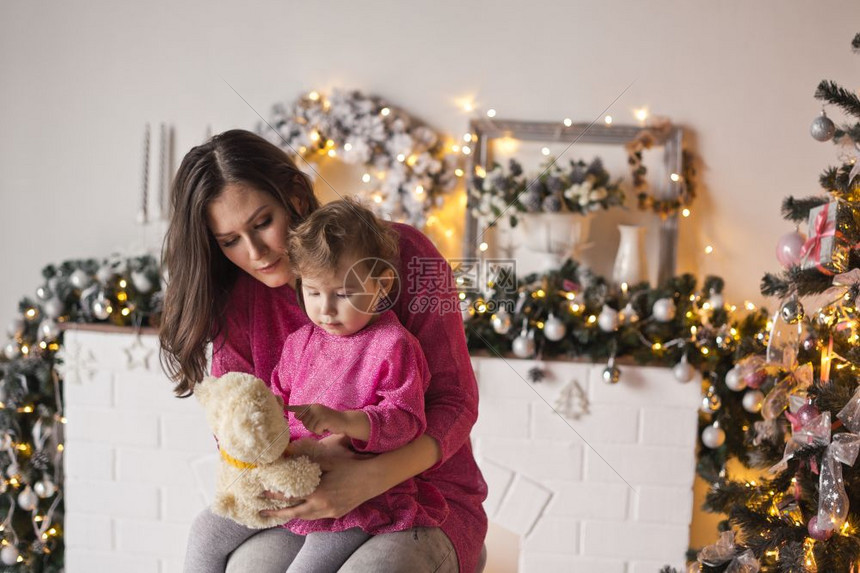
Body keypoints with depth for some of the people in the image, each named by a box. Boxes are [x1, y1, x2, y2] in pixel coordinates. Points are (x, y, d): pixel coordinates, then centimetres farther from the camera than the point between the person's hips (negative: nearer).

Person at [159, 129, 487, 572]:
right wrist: (305, 453, -22)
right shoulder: (239, 302, 2)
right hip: (309, 505, 3)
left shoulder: (400, 251, -10)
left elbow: (455, 401, -11)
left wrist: (370, 478, -28)